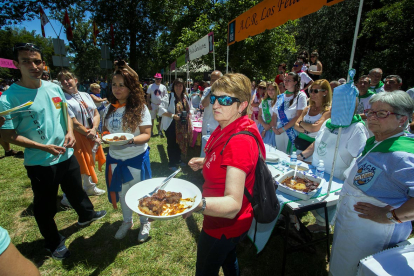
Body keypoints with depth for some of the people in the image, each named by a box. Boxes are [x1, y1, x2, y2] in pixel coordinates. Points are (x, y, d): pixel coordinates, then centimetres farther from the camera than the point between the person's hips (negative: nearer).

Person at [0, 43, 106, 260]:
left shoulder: (54, 88, 0)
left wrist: (70, 132, -6)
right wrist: (43, 147, -22)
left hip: (67, 155, 5)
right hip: (40, 163, -4)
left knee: (76, 190, 24)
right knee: (45, 207, 14)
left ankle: (86, 215, 52)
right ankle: (54, 243, 37)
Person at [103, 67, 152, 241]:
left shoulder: (140, 108, -12)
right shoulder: (111, 108, 3)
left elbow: (146, 135, -16)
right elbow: (106, 130, 12)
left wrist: (131, 140, -34)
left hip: (136, 157, -5)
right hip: (115, 158, 5)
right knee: (121, 191, 20)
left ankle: (145, 222, 37)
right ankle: (127, 221, 45)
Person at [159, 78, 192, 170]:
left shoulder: (185, 97, 10)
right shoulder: (169, 97, -11)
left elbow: (188, 109, 23)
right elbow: (161, 109, -18)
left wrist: (187, 115, 6)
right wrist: (172, 115, -24)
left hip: (182, 126, 6)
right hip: (171, 125, -6)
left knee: (180, 143, 16)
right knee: (172, 144, 3)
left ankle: (178, 160, 35)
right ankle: (171, 164, 18)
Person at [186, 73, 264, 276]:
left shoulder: (240, 141, -34)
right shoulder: (225, 129, -4)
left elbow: (233, 204, -39)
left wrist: (200, 204, -57)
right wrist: (205, 162, -1)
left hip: (225, 224, -9)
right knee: (228, 259, 34)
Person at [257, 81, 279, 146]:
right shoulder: (264, 101, 9)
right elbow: (259, 116, 9)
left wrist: (266, 130, -7)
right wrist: (264, 125, -9)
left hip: (272, 129, -4)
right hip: (262, 126, 4)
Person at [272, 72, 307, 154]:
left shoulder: (300, 96, -3)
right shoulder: (280, 97, 13)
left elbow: (298, 117, -12)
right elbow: (274, 115, 12)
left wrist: (282, 129, -13)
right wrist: (274, 128, -5)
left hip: (292, 133, -5)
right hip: (278, 133, 5)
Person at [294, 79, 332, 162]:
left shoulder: (328, 111, -8)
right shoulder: (308, 108, 11)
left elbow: (315, 128, -20)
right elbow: (296, 126, 5)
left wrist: (301, 123, -3)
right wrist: (306, 130, -14)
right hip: (299, 144, 6)